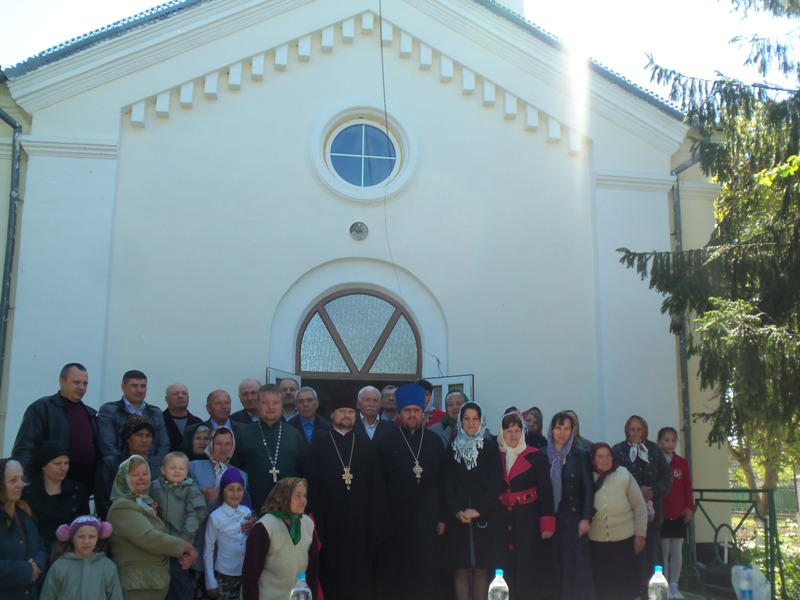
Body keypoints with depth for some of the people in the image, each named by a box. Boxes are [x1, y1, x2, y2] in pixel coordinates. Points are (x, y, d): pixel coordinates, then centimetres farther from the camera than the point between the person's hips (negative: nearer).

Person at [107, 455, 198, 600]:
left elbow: (160, 536, 14)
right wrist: (185, 546, -11)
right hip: (138, 584, -8)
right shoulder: (122, 508, -11)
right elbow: (149, 538, -22)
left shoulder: (145, 503, 17)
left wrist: (182, 553, -6)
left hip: (156, 581, 8)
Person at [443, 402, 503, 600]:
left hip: (483, 518, -1)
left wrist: (478, 509, -11)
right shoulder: (452, 448, 7)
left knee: (480, 570, 0)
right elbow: (448, 485, 4)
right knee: (460, 570, 1)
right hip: (457, 519, 1)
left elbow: (496, 483, -3)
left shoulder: (491, 447, 3)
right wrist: (457, 511, -10)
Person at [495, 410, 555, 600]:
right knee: (504, 568, 3)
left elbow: (546, 491, -3)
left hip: (528, 521, -2)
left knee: (528, 568, -3)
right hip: (501, 522, 3)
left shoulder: (536, 457, -2)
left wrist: (547, 524, -9)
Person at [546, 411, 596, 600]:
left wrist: (586, 519, -9)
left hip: (573, 519, -1)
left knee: (576, 568, 0)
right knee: (553, 568, 4)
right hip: (549, 520, 1)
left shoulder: (580, 455, 2)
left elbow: (588, 489, -1)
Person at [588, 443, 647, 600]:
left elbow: (639, 506, 0)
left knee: (625, 583, 7)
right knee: (602, 583, 7)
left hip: (624, 539, 0)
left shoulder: (624, 475, -4)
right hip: (597, 541, 1)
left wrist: (640, 534, -1)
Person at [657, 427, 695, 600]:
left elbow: (688, 487, 7)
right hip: (661, 513, -3)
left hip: (679, 513, 3)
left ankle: (674, 585, 15)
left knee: (677, 550, 7)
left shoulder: (682, 463, 5)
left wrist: (690, 507, 0)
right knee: (664, 550, 3)